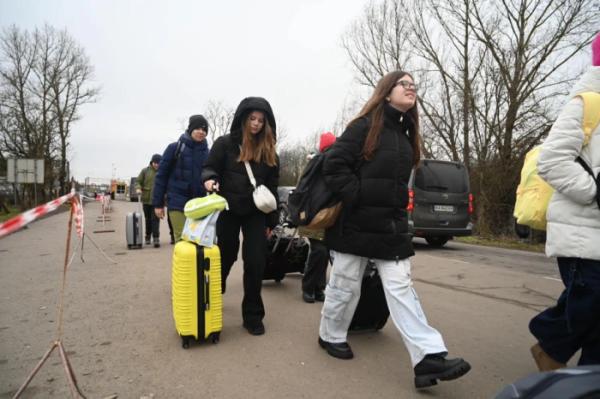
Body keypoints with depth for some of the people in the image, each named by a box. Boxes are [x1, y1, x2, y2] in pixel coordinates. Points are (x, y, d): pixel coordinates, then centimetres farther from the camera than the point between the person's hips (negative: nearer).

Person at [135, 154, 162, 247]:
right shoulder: (145, 171, 3)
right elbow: (138, 181, 5)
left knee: (155, 219, -9)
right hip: (146, 199, 2)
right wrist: (138, 188, -15)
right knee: (148, 219, 13)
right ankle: (148, 236, 28)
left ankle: (156, 238, -8)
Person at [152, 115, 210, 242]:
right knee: (182, 240, -6)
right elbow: (161, 175, 1)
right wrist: (158, 203, -1)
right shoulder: (175, 148, -1)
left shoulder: (207, 152, 8)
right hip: (178, 202, -3)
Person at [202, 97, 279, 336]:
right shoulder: (225, 143, -1)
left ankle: (253, 316, 12)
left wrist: (271, 221, 5)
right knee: (223, 258, 11)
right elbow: (210, 168, 2)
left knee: (255, 262, -2)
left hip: (256, 212, 2)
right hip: (228, 209, -1)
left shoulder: (269, 151, 7)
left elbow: (272, 187, 8)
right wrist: (210, 179, -24)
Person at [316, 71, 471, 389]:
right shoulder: (365, 125, -8)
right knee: (345, 284, 7)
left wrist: (396, 211, 13)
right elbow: (334, 165, -14)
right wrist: (358, 198, -18)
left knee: (401, 286, 2)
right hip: (357, 223, -6)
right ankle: (331, 336, 29)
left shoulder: (405, 134, 14)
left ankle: (428, 357, 2)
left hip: (392, 224, 6)